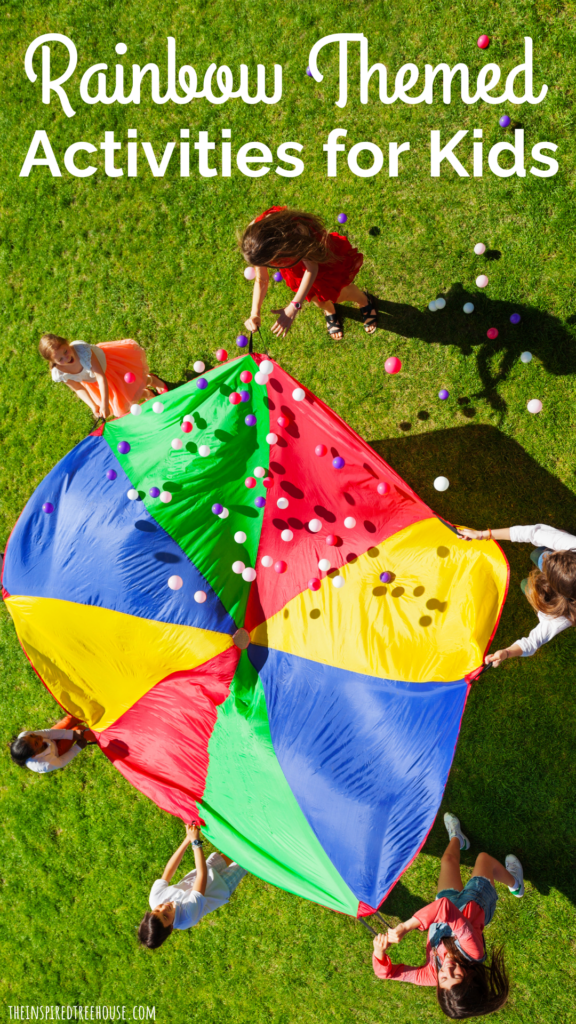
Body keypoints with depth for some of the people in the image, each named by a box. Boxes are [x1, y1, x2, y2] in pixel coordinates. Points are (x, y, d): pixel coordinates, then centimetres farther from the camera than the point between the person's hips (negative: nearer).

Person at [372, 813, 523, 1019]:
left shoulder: (431, 976, -43)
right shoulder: (472, 952, -48)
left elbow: (386, 971, -36)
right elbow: (445, 908, -59)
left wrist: (379, 951, -58)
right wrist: (405, 927, -64)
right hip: (474, 902, -1)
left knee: (448, 861, 22)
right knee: (484, 859, 26)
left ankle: (456, 838, 61)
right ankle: (514, 883, 60)